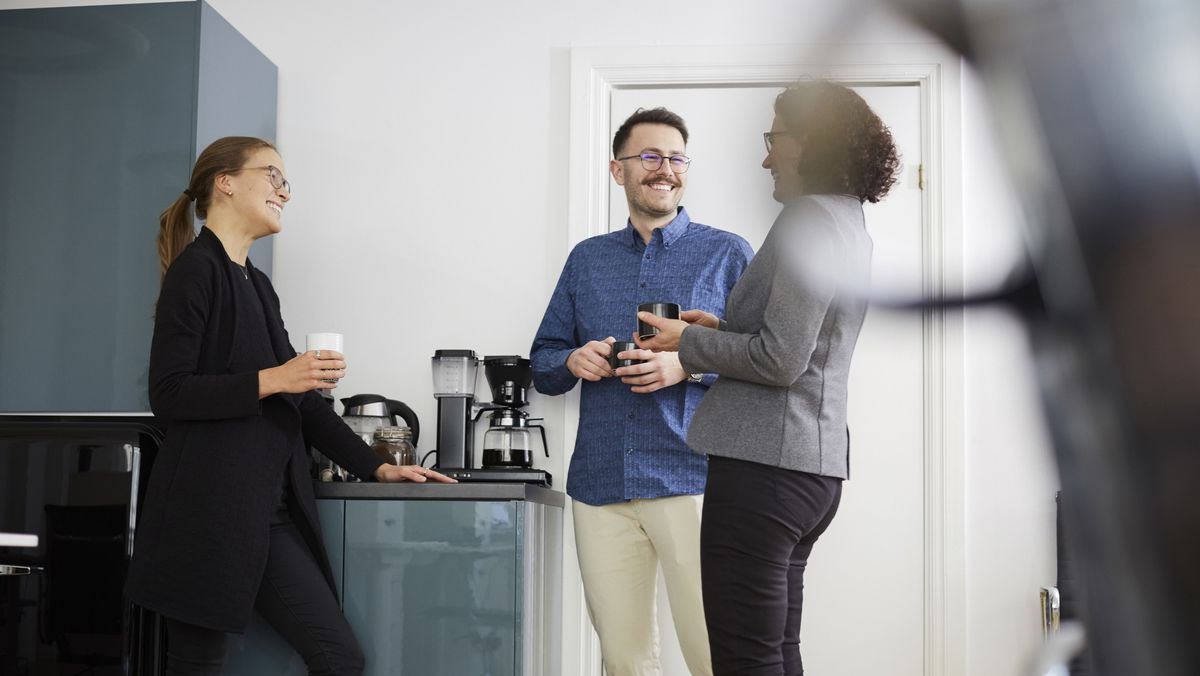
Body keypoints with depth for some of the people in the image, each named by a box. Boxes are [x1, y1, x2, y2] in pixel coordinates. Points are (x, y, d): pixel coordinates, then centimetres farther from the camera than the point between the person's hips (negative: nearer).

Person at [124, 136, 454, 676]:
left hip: (268, 512, 8)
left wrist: (374, 467, 17)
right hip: (207, 510, -8)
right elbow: (167, 394, -14)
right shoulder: (196, 270, -6)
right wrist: (270, 380, -21)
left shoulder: (256, 283, 19)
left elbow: (302, 397, 21)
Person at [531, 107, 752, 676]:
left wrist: (688, 365, -16)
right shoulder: (586, 259, 17)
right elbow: (542, 363, 19)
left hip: (691, 480, -3)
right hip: (600, 483, 4)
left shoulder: (727, 254, 7)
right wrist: (573, 361, -4)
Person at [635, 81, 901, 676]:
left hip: (766, 464, -10)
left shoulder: (810, 219, -13)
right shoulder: (849, 224, 18)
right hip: (815, 464, 10)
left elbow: (780, 360, -19)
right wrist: (723, 326, 14)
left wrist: (688, 343, -6)